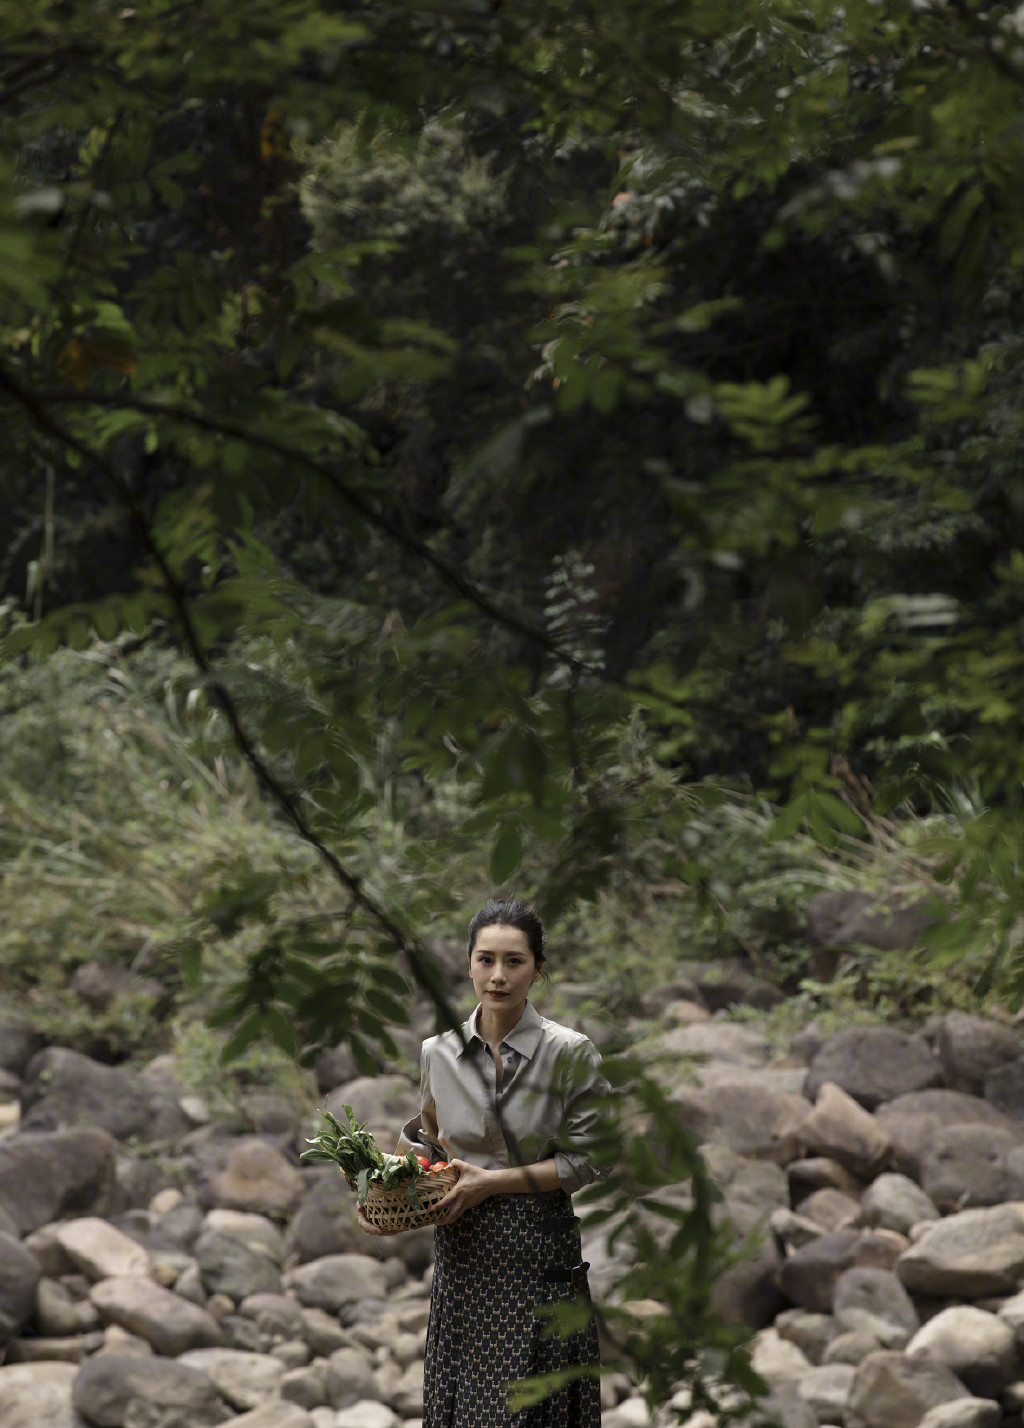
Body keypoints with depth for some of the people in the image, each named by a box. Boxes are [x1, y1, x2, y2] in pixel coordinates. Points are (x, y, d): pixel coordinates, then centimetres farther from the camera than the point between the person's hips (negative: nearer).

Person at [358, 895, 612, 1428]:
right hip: (462, 1254, 4)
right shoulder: (438, 1052, 4)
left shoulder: (570, 1053, -8)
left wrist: (491, 1182, -13)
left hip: (537, 1251, -4)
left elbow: (586, 1160, -7)